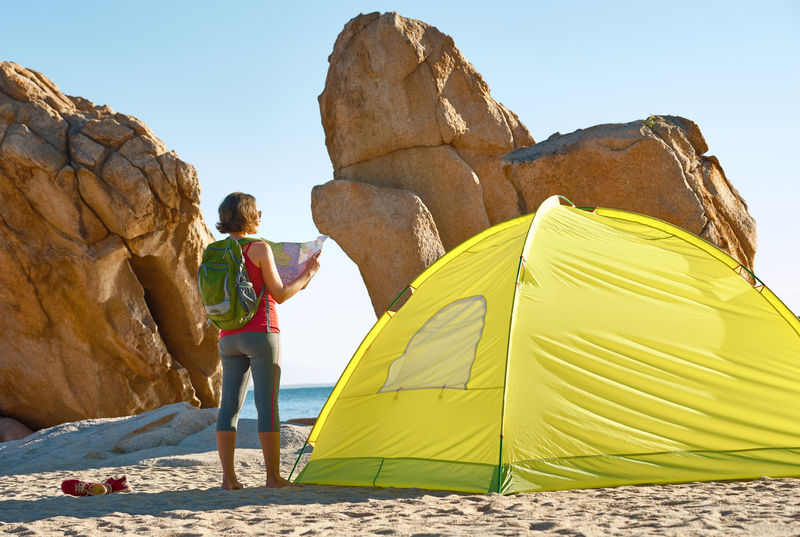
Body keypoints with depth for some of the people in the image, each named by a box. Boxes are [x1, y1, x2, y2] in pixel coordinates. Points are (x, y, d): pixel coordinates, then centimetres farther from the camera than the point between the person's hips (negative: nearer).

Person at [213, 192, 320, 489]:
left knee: (229, 406, 5)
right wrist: (307, 273, 7)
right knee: (267, 405, -2)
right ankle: (273, 475, 0)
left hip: (228, 338, 6)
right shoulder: (259, 249, -9)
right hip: (260, 333, -6)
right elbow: (279, 295, -7)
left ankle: (228, 477, 4)